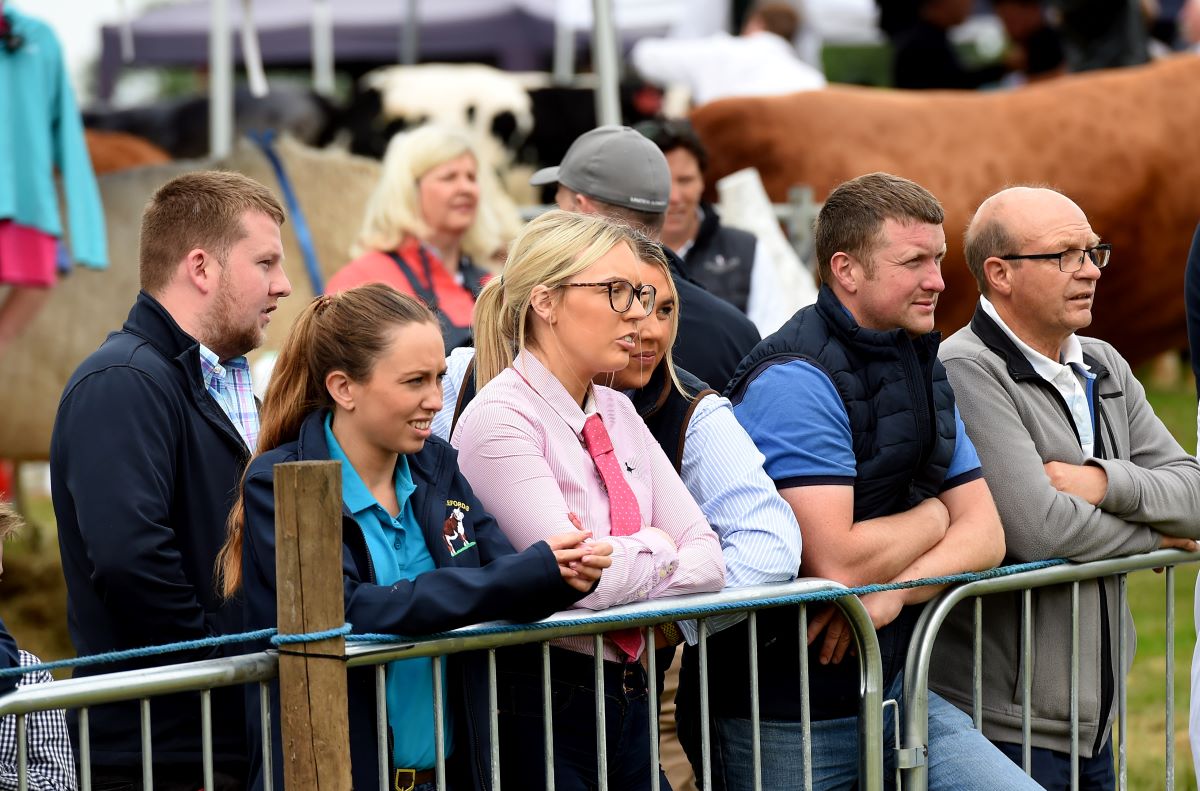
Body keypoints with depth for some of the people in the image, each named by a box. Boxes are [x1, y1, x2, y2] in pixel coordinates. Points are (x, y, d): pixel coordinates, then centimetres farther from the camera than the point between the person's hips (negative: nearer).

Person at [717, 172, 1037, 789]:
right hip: (786, 721, -7)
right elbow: (837, 560, -25)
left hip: (889, 688, 7)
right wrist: (933, 516, -4)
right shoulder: (796, 379, -17)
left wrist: (897, 591, -14)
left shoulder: (923, 369, 12)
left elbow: (985, 534, 8)